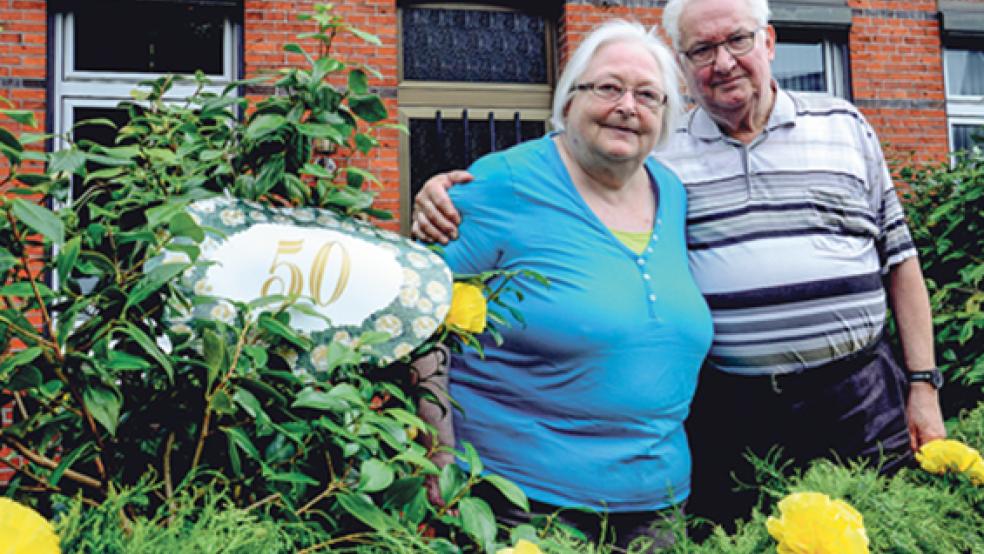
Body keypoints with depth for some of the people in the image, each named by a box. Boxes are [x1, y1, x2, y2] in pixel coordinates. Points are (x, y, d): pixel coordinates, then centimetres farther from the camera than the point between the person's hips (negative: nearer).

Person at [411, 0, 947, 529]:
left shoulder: (843, 125, 7)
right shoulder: (656, 152, 2)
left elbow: (898, 258, 9)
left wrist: (923, 383, 5)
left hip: (859, 402, 1)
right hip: (727, 412, -1)